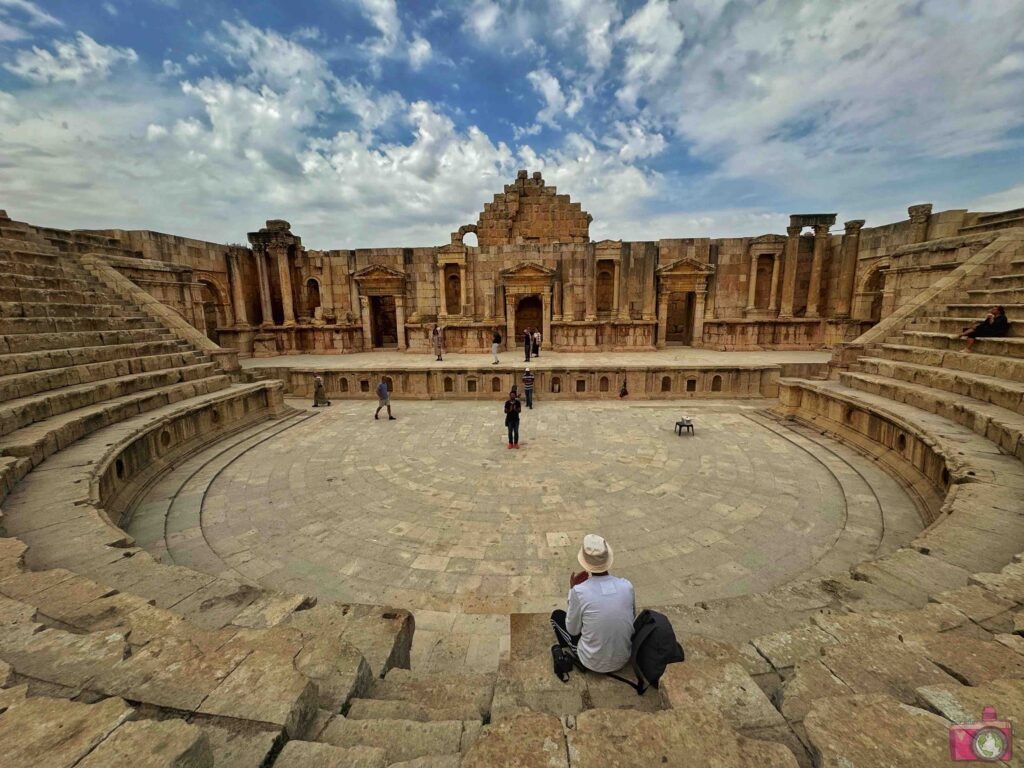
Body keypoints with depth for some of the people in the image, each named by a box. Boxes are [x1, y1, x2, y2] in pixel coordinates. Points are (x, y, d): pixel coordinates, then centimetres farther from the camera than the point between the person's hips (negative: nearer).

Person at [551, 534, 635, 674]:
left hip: (593, 663, -3)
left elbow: (573, 630, -8)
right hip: (624, 659, 4)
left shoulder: (579, 591, -25)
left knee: (557, 615, 17)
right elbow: (633, 619, 6)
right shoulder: (627, 586, -14)